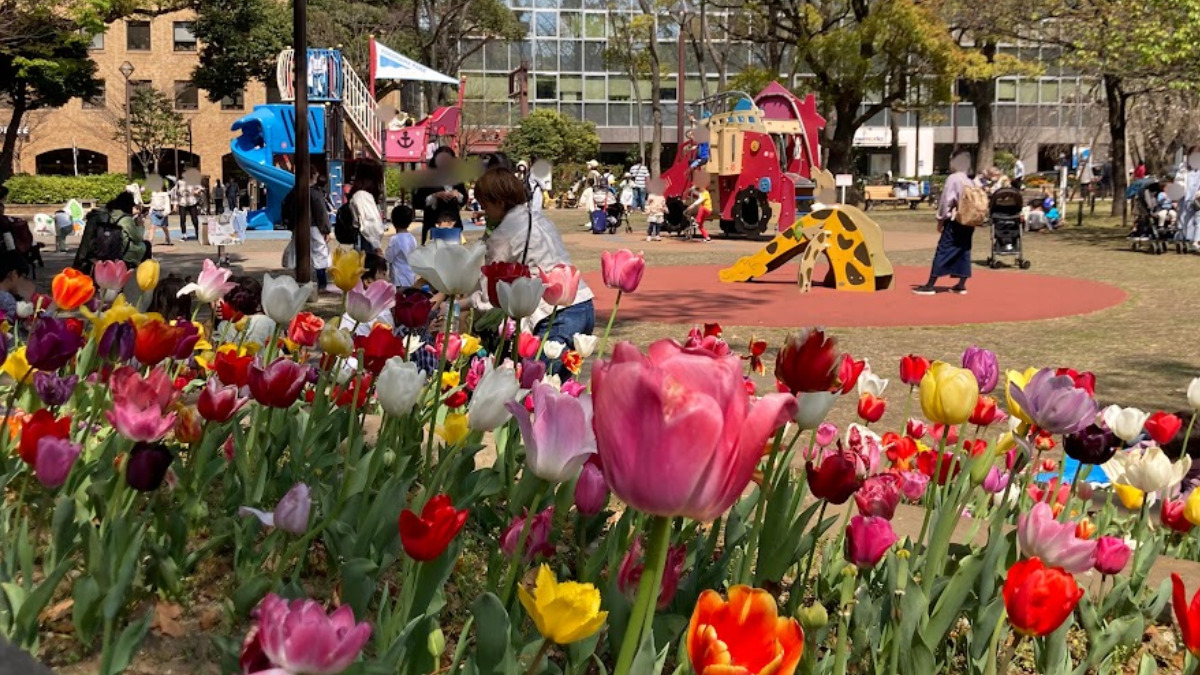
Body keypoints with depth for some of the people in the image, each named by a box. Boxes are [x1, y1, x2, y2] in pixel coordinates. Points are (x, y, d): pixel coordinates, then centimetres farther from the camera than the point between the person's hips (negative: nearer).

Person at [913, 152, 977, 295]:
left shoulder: (953, 179, -11)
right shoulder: (973, 182, 8)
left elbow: (946, 200, -12)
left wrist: (941, 219, -4)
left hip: (955, 221, -6)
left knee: (943, 251, -4)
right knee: (964, 251, 13)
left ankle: (930, 285, -3)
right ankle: (961, 285, 15)